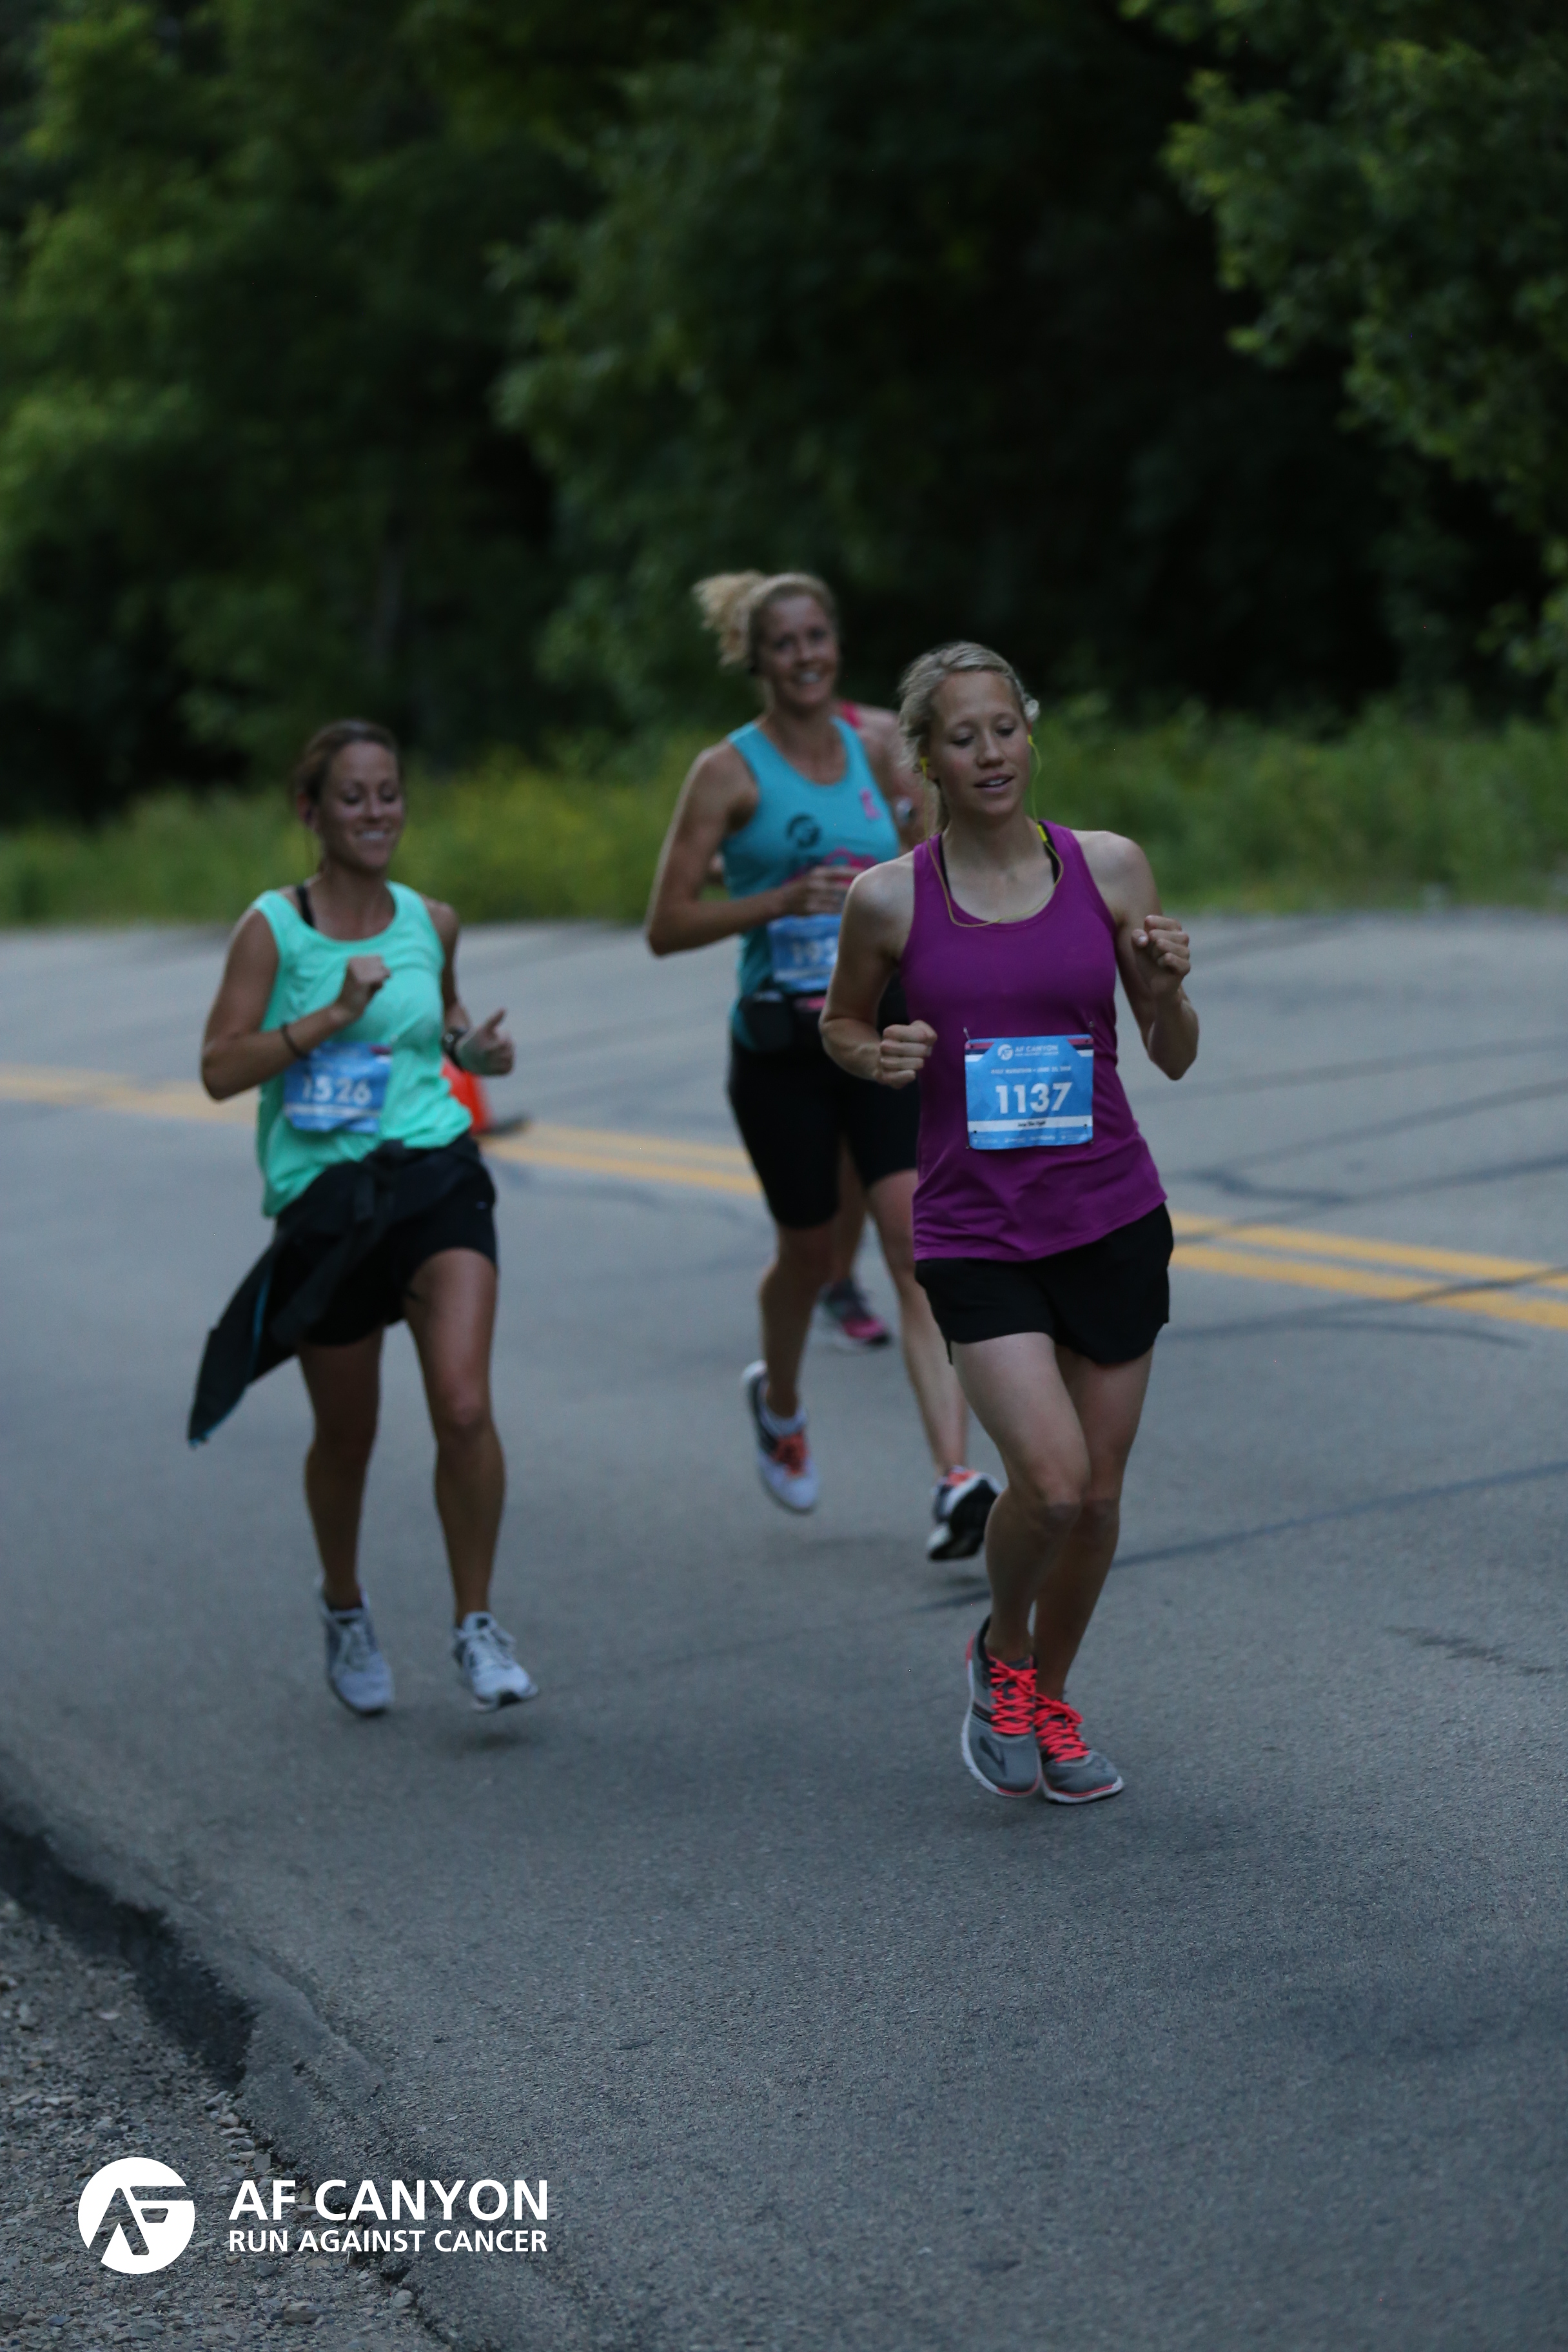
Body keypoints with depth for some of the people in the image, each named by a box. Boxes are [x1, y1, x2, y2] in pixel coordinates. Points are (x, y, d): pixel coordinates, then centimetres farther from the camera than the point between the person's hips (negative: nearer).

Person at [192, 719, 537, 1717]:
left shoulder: (431, 922, 7)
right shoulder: (274, 928, -4)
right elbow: (220, 1068, -9)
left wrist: (474, 1046, 5)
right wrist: (331, 1016, -18)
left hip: (437, 1178, 1)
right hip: (323, 1196, -1)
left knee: (464, 1408, -17)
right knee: (347, 1435, 12)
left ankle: (478, 1625, -2)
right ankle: (345, 1608, 39)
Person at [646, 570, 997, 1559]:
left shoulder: (878, 747, 7)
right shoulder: (730, 771, -5)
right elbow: (668, 925, -8)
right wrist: (783, 900, -19)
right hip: (783, 1043, -2)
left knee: (923, 1241, -12)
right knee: (810, 1254, 10)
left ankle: (957, 1480, -19)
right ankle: (778, 1400, 44)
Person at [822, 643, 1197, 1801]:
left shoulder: (1110, 867, -1)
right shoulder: (891, 900, -5)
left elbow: (1175, 1057, 5)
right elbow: (841, 1019, 13)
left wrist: (1166, 987, -16)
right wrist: (875, 1055, -9)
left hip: (1112, 1215, 2)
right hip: (973, 1228, -2)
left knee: (1098, 1493, 8)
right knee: (1050, 1478, -19)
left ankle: (1051, 1696, 34)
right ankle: (1002, 1652, 13)